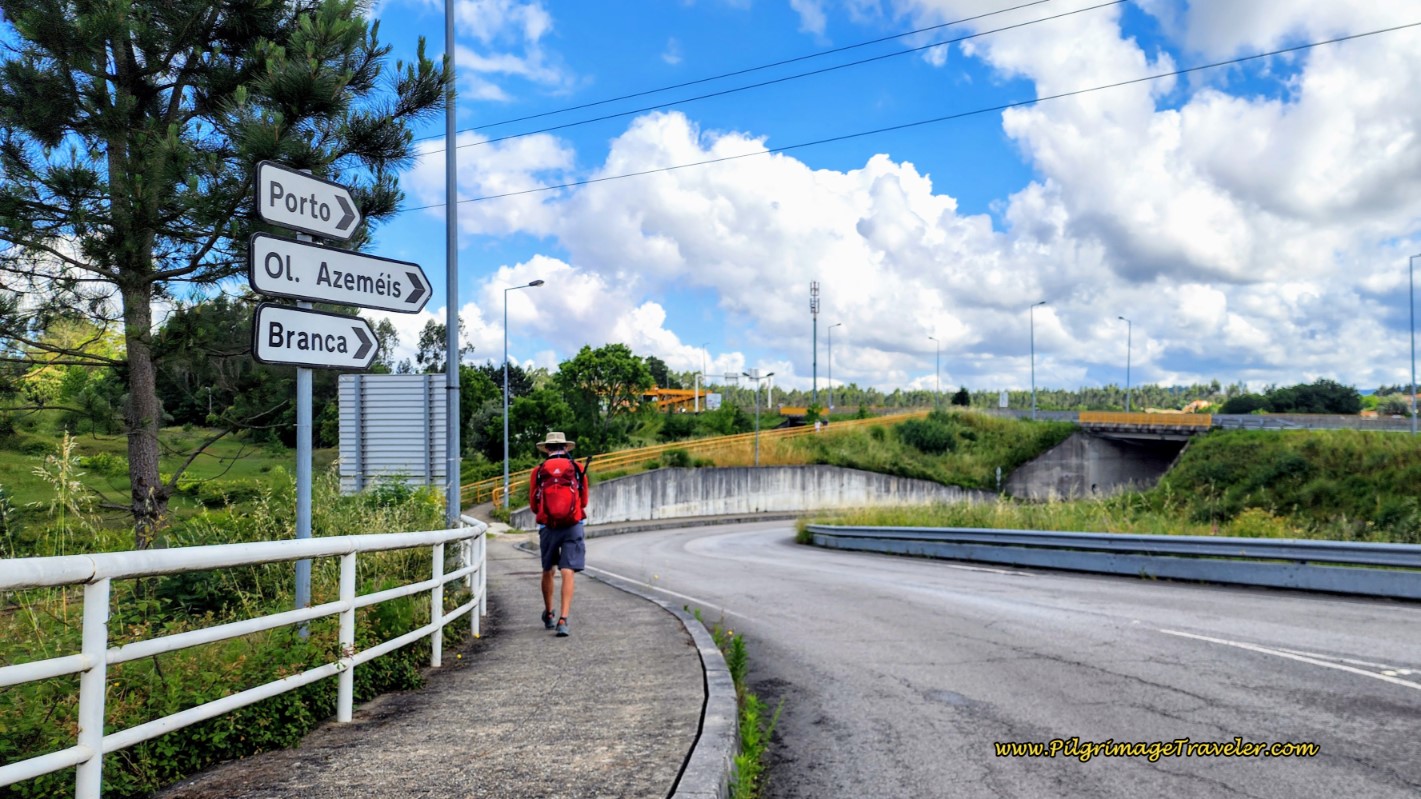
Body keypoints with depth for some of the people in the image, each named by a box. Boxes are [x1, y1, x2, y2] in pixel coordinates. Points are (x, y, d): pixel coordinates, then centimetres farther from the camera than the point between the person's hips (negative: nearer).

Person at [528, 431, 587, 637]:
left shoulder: (538, 472, 1)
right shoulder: (577, 468, 2)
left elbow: (533, 506, 7)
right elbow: (584, 501, 11)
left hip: (548, 527, 1)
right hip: (573, 527, -1)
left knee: (548, 571, 18)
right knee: (568, 573, -3)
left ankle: (548, 615, 32)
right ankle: (563, 620, -13)